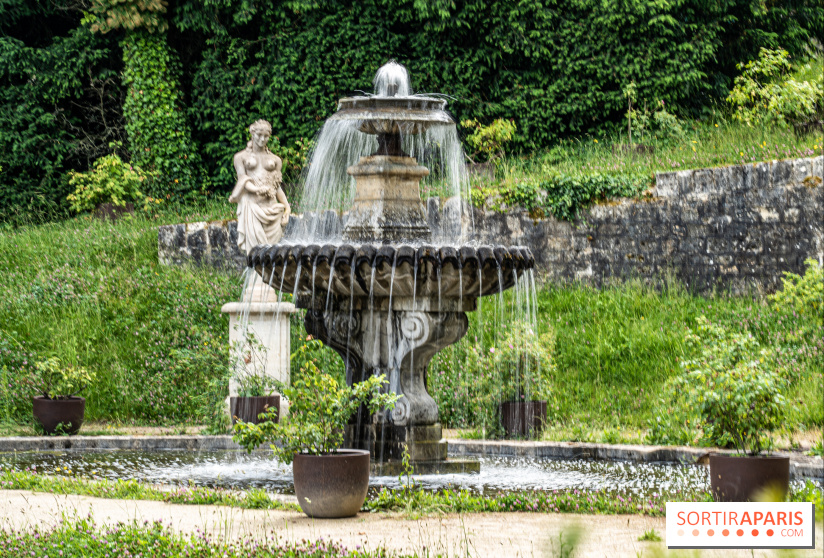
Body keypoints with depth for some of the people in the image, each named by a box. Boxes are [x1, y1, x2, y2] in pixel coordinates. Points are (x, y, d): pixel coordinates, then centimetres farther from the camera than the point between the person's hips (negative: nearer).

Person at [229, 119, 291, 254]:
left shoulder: (274, 160, 17)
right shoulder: (241, 157, 11)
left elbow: (277, 187, 15)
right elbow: (242, 180, 0)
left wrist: (287, 206, 4)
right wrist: (256, 189, -18)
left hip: (270, 206, 3)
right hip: (251, 204, -3)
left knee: (272, 245, -8)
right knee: (255, 242, -17)